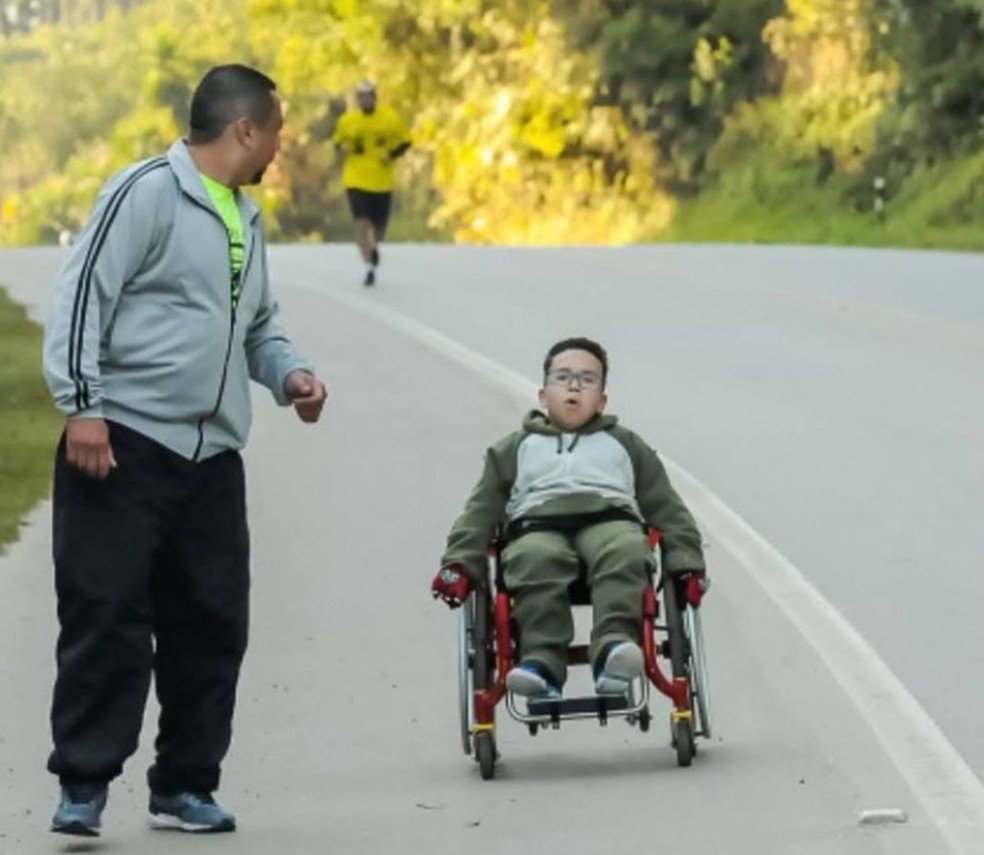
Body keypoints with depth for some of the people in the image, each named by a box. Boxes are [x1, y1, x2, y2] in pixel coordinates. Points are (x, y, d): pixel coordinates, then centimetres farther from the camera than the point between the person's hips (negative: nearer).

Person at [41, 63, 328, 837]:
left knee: (212, 624, 8)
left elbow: (257, 325, 28)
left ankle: (186, 785, 18)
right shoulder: (148, 192, -9)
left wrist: (289, 373, 7)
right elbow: (84, 295, -13)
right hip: (123, 443, -8)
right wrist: (81, 405, -19)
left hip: (211, 455, 8)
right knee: (105, 615, -6)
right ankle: (83, 787, -1)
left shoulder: (245, 218, 17)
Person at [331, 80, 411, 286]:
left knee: (379, 223, 10)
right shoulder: (347, 121, 0)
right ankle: (369, 267, -12)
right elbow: (338, 140, 13)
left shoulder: (390, 119, -2)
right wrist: (343, 147, -11)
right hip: (356, 180, -1)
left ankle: (374, 246, 46)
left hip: (382, 181, 1)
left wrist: (392, 155, -12)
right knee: (361, 222, -14)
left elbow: (404, 142, 6)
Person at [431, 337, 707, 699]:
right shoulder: (514, 449, 32)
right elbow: (482, 510, 21)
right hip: (537, 524, 0)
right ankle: (541, 660, -51)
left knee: (625, 554, -37)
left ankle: (614, 645, -57)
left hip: (610, 521, 0)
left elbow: (666, 507, 26)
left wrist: (686, 563, 8)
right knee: (536, 561, -38)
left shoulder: (625, 445, 33)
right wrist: (460, 563, 2)